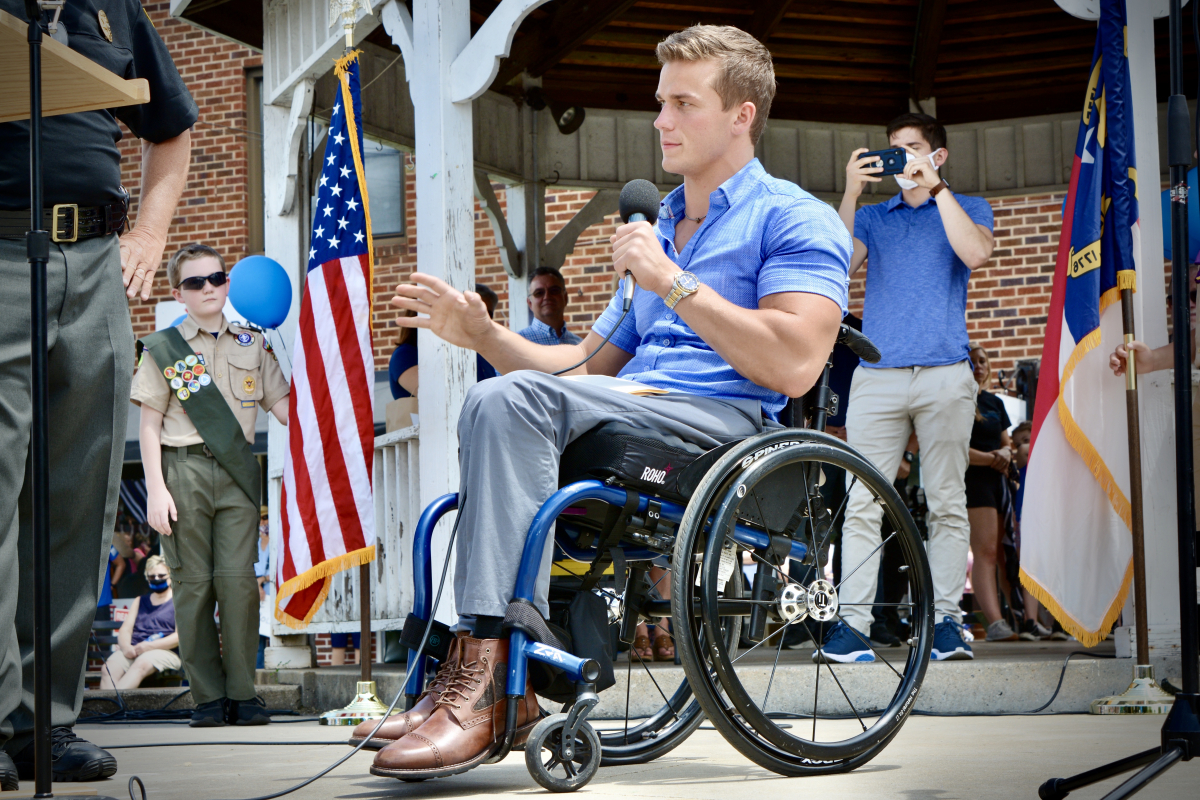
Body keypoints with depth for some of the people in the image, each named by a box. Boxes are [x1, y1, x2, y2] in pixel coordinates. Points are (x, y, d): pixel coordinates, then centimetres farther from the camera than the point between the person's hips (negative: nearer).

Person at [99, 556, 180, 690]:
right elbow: (125, 629, 18)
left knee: (141, 664, -38)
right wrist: (125, 646, -6)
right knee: (109, 668, -27)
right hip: (133, 649, 5)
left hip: (164, 651, -5)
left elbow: (180, 635, -4)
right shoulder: (140, 601, 28)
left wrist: (150, 646, -14)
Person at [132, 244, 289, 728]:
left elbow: (280, 403, 15)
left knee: (237, 577, -9)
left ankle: (242, 693, -1)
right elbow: (149, 424, 5)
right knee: (193, 582, -2)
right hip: (185, 469, -1)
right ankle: (208, 696, 4)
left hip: (237, 471, 1)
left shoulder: (251, 343, 14)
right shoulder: (163, 348, 7)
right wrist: (156, 488, -4)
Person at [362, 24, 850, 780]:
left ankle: (488, 676, -34)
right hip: (634, 421, 8)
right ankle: (494, 683, -27)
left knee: (510, 400, -27)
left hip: (727, 422, -8)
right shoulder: (656, 231, 31)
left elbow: (794, 366, -13)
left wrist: (673, 283, -11)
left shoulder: (792, 218, 4)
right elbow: (589, 363, 27)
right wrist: (483, 333, 12)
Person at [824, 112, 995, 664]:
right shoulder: (872, 217, 22)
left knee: (946, 502, -2)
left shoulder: (967, 208, 15)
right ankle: (853, 623, -10)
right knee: (862, 503, -7)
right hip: (877, 374, 2)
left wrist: (934, 185, -8)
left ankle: (945, 620, 1)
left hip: (944, 374, -2)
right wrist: (851, 193, -5)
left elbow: (976, 253, -8)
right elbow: (838, 266, 3)